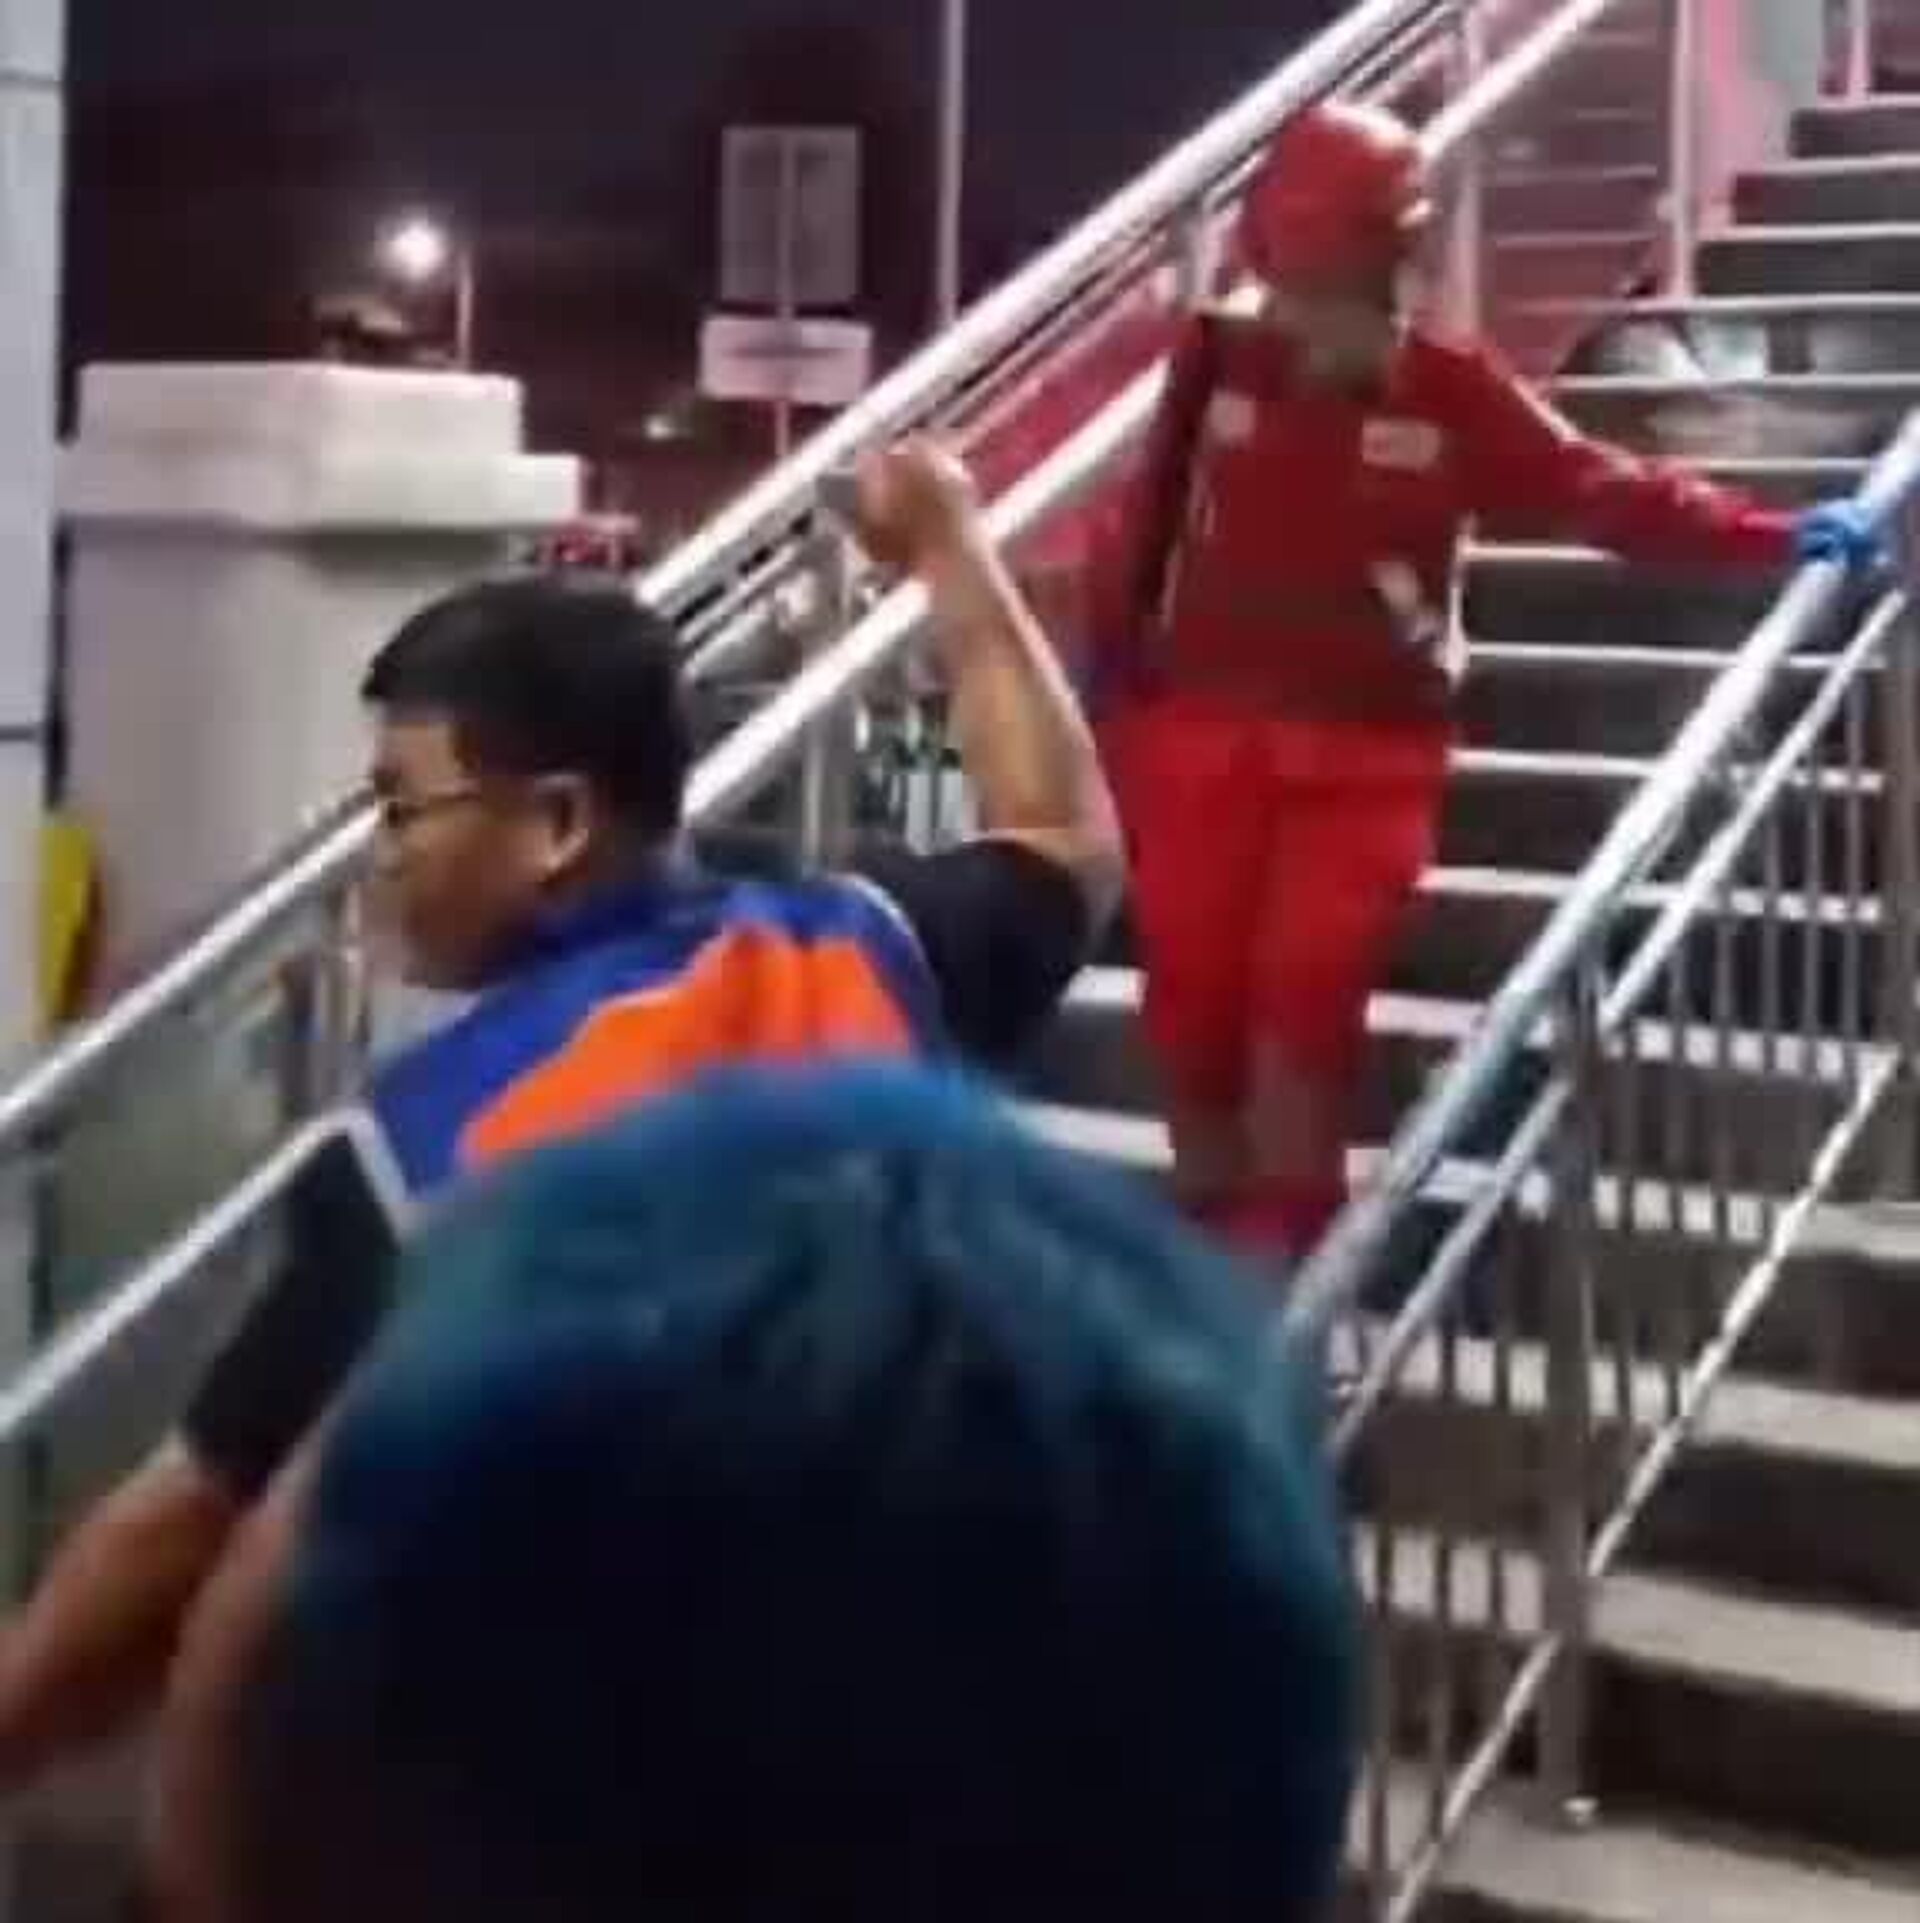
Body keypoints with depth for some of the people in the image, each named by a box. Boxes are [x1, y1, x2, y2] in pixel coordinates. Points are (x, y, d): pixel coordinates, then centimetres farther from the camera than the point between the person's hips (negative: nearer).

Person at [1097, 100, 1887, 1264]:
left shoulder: (1452, 395, -4)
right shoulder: (1217, 369, 0)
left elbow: (1602, 492, -7)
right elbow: (1146, 538, 5)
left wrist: (1778, 539, -15)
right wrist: (1113, 707, 7)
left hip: (1366, 760, -2)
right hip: (1203, 740, 2)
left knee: (1306, 1005, -11)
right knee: (1193, 1005, 4)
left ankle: (1281, 1264, 0)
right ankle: (1213, 1241, 23)